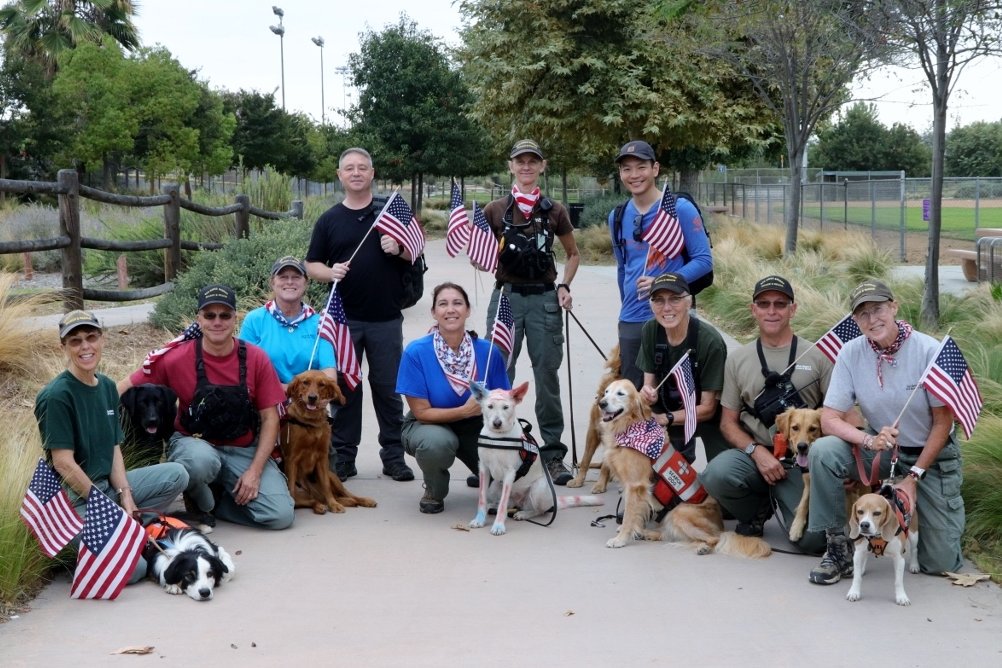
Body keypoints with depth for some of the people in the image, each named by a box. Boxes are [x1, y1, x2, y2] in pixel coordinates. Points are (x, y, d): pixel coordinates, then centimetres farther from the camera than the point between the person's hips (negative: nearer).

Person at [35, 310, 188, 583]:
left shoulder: (107, 386, 8)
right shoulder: (56, 395, -16)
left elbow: (114, 449, 9)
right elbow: (64, 463, -17)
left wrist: (125, 496, -5)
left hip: (107, 485, 8)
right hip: (75, 500, -8)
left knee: (176, 475, -4)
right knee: (132, 568, -23)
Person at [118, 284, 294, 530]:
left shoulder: (256, 359, -6)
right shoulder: (177, 357, -10)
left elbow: (270, 418, -3)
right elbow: (127, 386, -2)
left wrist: (255, 471, -12)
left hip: (244, 451, 2)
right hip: (193, 444, -2)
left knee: (281, 515, -17)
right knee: (202, 461, -40)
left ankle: (215, 498, 11)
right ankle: (200, 499, -2)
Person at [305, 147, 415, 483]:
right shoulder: (328, 220, 8)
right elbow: (311, 265, 9)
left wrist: (399, 249, -13)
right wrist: (330, 272, -12)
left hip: (386, 318, 0)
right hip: (344, 318, 1)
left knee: (388, 388, 5)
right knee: (344, 388, 5)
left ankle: (394, 455, 13)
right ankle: (343, 455, 13)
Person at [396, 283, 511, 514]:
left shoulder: (488, 352, -12)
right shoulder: (416, 352, -18)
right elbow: (421, 412, -15)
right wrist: (466, 410, -27)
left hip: (476, 428, 2)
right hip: (429, 425, -2)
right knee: (437, 442, -38)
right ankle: (434, 492, -2)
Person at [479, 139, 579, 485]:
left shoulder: (554, 211, 6)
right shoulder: (495, 210, 5)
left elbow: (573, 254, 16)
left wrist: (564, 285, 1)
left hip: (544, 298, 0)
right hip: (506, 296, 0)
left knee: (547, 376, 3)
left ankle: (553, 453, 10)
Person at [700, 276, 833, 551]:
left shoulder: (816, 356, 4)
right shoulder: (738, 359, 9)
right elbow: (728, 422, 9)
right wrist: (757, 451, -10)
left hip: (802, 463, -2)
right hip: (752, 454, 2)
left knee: (814, 539, -21)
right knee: (716, 474, -31)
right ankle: (757, 511, 4)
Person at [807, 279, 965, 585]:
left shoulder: (929, 351, -18)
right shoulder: (851, 353, -12)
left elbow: (943, 422, -11)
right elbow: (830, 419, -13)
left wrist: (913, 477, -14)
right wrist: (869, 441, -33)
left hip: (932, 455, -2)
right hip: (881, 449, 2)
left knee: (941, 563, -3)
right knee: (822, 451, -29)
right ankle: (838, 547, -13)